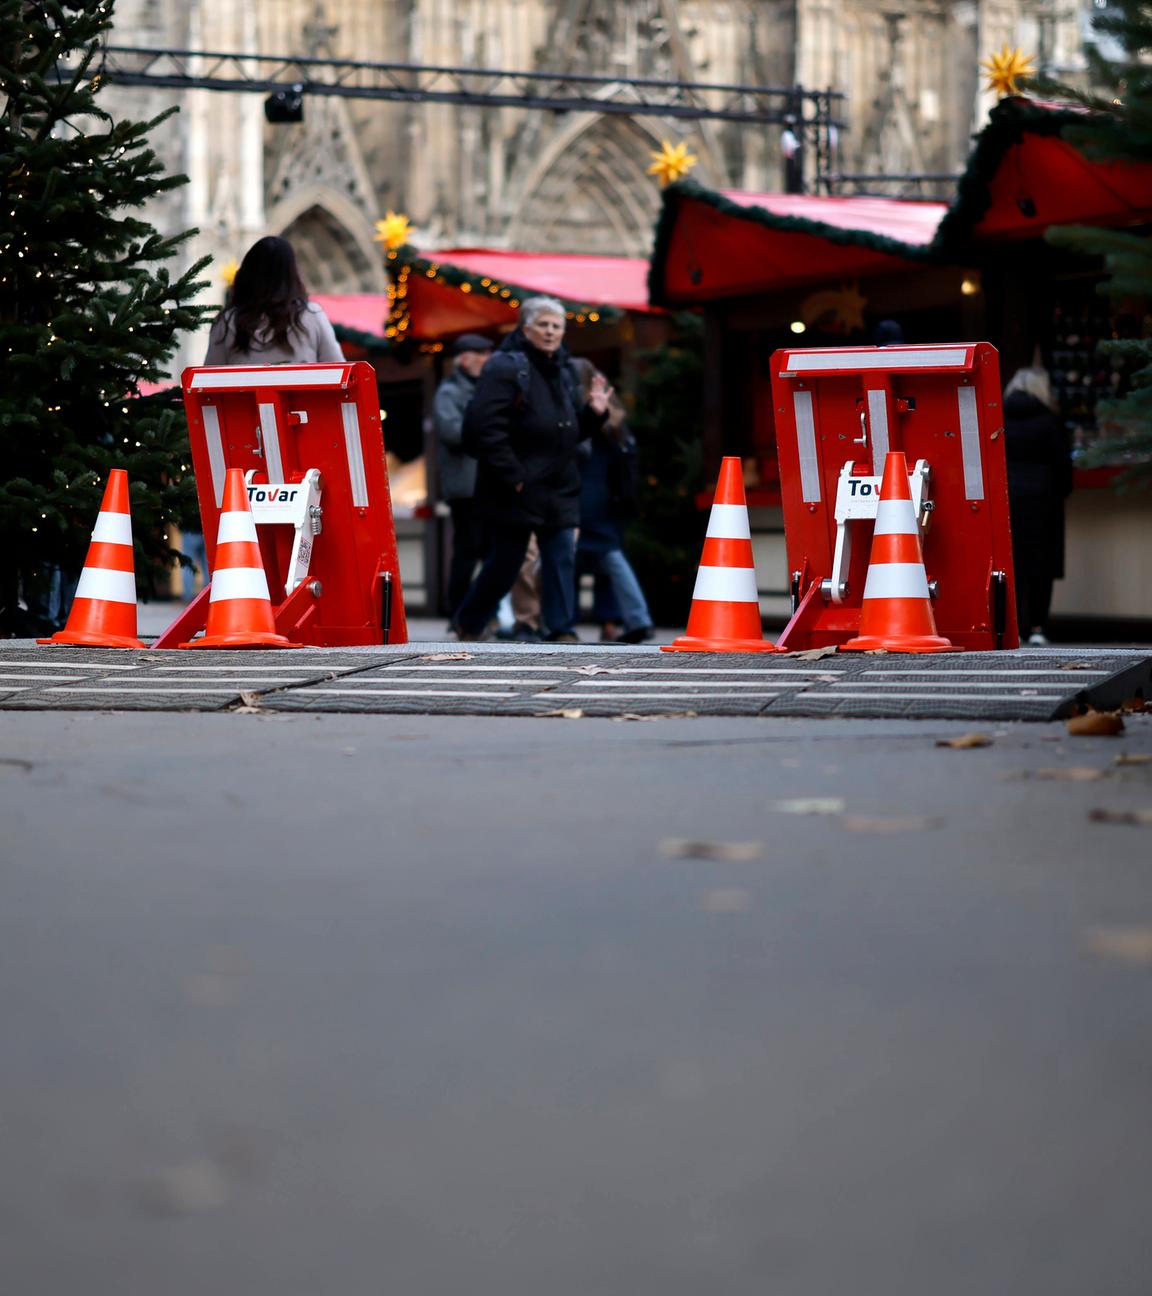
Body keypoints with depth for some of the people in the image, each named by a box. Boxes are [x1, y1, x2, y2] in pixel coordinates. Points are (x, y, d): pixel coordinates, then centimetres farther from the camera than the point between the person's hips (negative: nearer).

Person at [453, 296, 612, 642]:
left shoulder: (563, 372, 15)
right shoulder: (506, 367, -11)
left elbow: (572, 430, 22)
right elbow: (483, 425, -19)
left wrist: (594, 412, 2)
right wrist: (511, 476, -19)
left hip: (558, 489, 6)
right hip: (515, 490, -6)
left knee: (562, 558, -2)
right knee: (505, 562, 3)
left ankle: (561, 629, 0)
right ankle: (468, 622, 23)